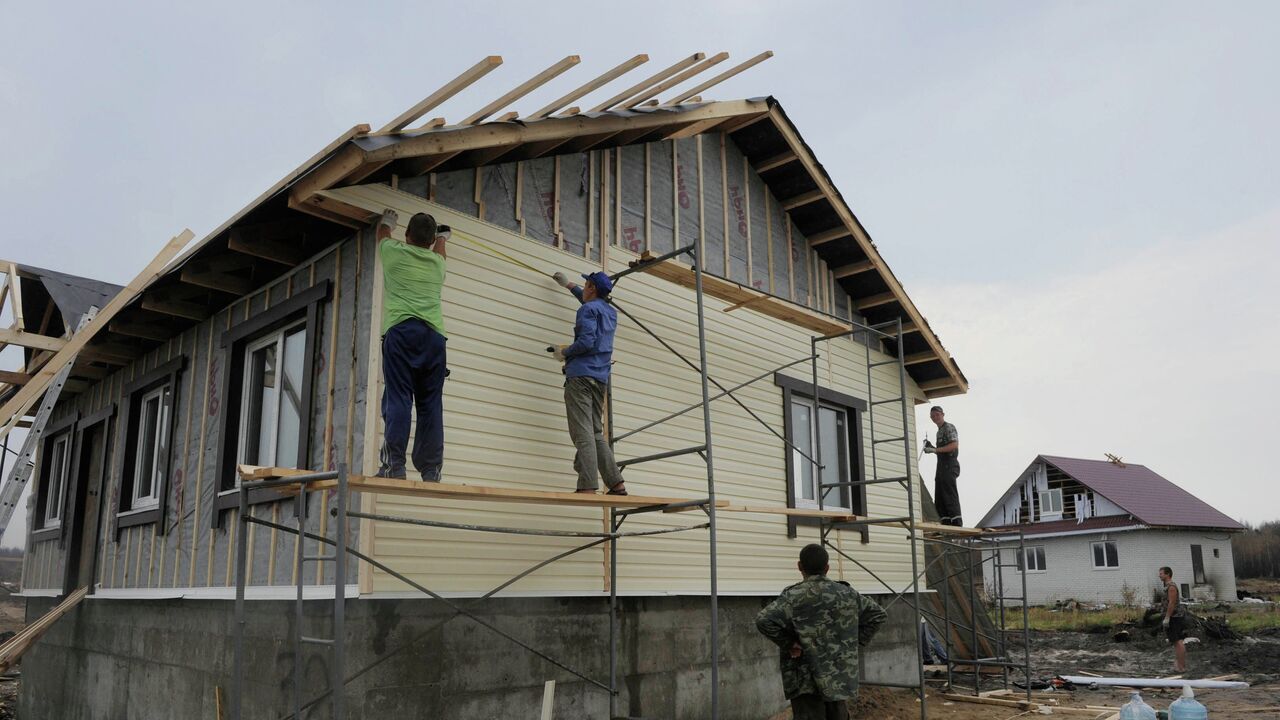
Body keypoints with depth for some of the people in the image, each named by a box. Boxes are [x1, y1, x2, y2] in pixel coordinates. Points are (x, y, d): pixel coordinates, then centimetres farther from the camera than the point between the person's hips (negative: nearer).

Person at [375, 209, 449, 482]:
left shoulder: (395, 252, 14)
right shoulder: (437, 262, 22)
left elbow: (382, 234, 39)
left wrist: (387, 221, 60)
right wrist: (442, 238, 70)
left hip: (401, 330, -3)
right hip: (434, 334, 3)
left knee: (398, 398, -9)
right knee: (431, 403, 2)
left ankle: (394, 465, -18)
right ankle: (430, 470, -1)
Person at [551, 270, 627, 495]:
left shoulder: (588, 309, -4)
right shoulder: (611, 312, 22)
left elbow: (586, 342, -17)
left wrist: (564, 352, -1)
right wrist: (569, 285, 54)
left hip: (581, 375, -8)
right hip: (601, 378, 8)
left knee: (583, 433, -12)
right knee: (596, 433, 11)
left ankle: (588, 487, -19)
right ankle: (616, 484, 5)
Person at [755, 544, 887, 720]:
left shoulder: (794, 596, -11)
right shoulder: (847, 593, 6)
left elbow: (764, 620, -25)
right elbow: (877, 615, 16)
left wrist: (788, 644, -12)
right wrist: (855, 645, 12)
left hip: (806, 680, -5)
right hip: (840, 676, 5)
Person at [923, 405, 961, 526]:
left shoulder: (949, 427, -4)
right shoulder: (940, 431, 23)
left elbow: (954, 445, -18)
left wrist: (935, 449, -19)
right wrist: (931, 447, 12)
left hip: (949, 466, -10)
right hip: (941, 466, 10)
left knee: (950, 496, -13)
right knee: (939, 499, 6)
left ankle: (957, 524, -14)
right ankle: (946, 524, 6)